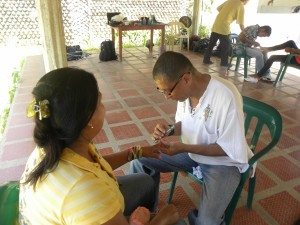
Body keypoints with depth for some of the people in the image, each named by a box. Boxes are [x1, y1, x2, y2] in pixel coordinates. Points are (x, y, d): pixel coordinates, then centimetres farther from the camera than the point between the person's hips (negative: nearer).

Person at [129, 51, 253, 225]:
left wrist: (184, 148, -29)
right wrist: (169, 130, -17)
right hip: (191, 150, 6)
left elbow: (230, 150, -23)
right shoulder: (184, 89, -10)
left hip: (223, 162, -6)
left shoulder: (226, 97, -31)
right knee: (141, 162, -3)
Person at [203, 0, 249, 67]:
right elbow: (241, 24, -6)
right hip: (224, 28, -6)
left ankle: (206, 60, 17)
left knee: (211, 44, 11)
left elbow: (218, 8, 14)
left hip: (216, 25, 6)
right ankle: (224, 63, 12)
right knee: (226, 46, 6)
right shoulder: (241, 7, -4)